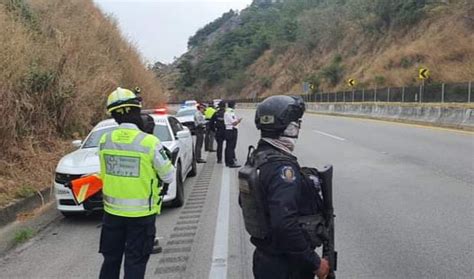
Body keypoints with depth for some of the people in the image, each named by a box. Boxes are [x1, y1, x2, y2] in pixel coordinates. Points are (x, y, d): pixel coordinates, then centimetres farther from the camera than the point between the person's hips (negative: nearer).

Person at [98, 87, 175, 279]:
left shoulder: (105, 141, -3)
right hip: (141, 213, -4)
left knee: (111, 259, 19)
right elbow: (169, 176, -8)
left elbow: (104, 175, 7)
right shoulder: (149, 142, -17)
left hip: (112, 211, 4)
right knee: (135, 262, 9)